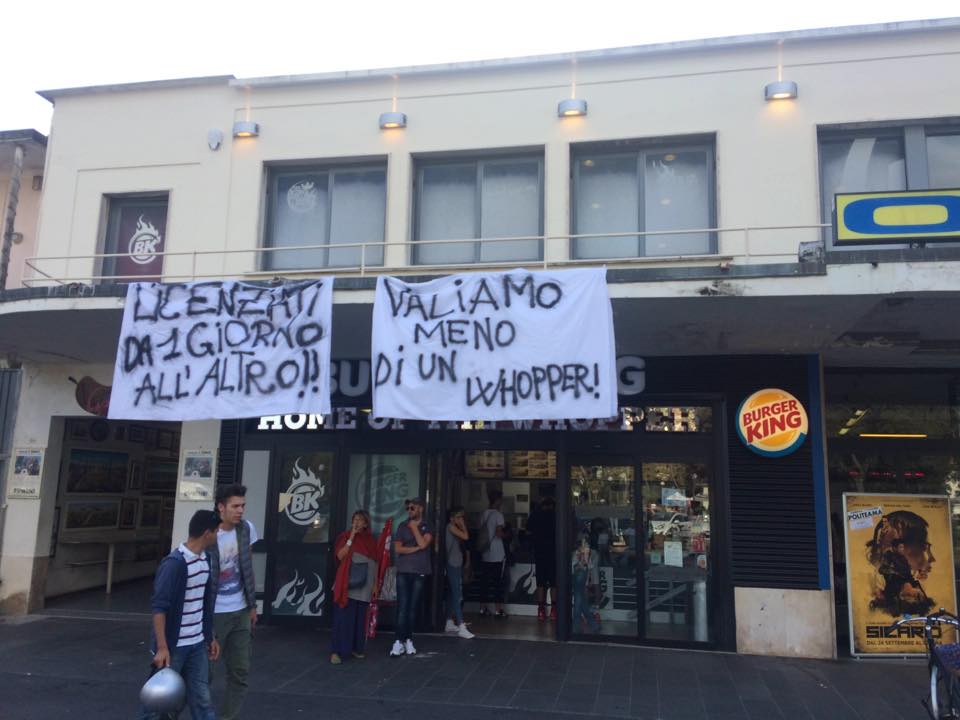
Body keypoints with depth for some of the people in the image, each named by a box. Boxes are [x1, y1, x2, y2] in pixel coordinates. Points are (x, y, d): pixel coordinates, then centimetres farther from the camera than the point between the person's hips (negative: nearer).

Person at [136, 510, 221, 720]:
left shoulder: (205, 560, 6)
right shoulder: (174, 562, -19)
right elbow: (159, 607, -21)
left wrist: (211, 637, 17)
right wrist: (162, 647, -24)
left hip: (197, 644, 7)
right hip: (173, 646, -7)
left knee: (202, 699, 9)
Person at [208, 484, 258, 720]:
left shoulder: (247, 529, -1)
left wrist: (252, 605, 11)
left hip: (241, 612, 5)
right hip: (215, 613, -5)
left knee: (240, 671, 9)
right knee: (205, 672, 5)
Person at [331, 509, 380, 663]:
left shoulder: (371, 540, 11)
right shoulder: (346, 536, 2)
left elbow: (375, 562, 14)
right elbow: (340, 556, -11)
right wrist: (351, 537, -13)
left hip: (364, 585, 4)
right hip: (348, 584, -4)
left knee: (360, 618, 7)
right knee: (344, 617, -7)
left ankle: (355, 648, 18)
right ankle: (336, 651, -6)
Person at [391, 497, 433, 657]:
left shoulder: (427, 527, 4)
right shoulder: (403, 526, 7)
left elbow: (423, 544, -13)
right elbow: (397, 549, -1)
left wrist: (414, 528, -6)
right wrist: (416, 548, -9)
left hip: (420, 572, 0)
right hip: (403, 571, 0)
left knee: (413, 607, 4)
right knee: (402, 606, -6)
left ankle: (408, 640, 13)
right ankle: (399, 641, -7)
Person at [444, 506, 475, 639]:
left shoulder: (456, 528, 16)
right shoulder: (451, 526, -10)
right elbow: (466, 537, -20)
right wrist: (463, 525, -11)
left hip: (457, 564, 10)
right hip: (452, 564, -10)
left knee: (452, 594, 14)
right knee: (457, 595, -13)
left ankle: (450, 623, 22)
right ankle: (461, 628, -17)